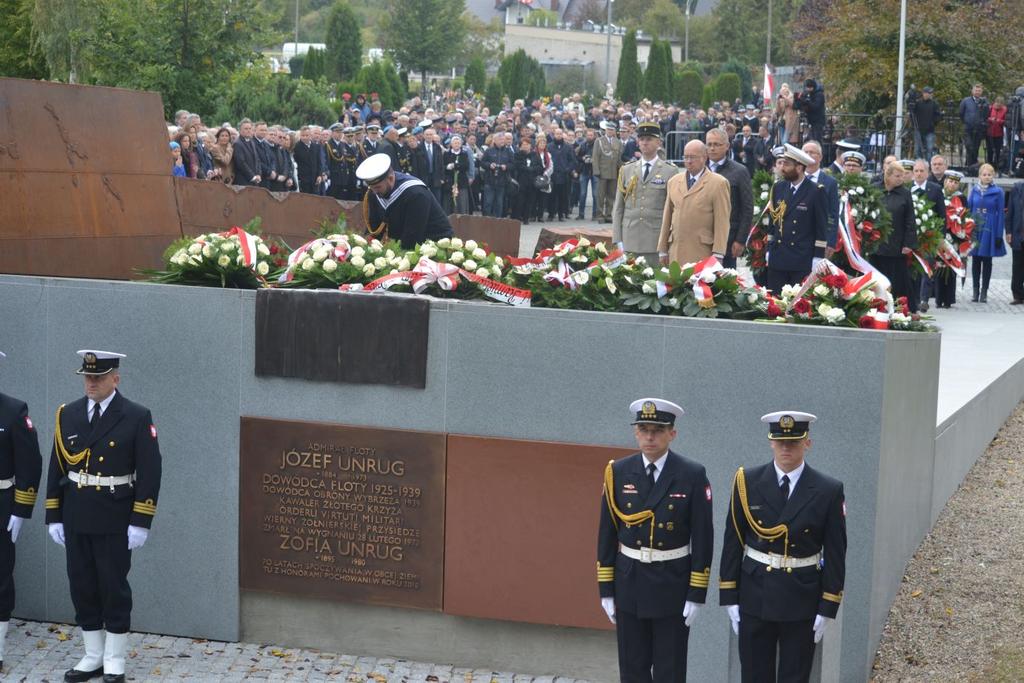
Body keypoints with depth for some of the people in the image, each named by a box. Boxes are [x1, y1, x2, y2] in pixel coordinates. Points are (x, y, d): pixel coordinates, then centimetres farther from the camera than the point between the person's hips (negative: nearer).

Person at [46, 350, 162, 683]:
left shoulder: (137, 417, -8)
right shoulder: (68, 414, 5)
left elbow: (149, 473, -9)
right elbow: (57, 468, 9)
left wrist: (140, 523, -12)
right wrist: (54, 516, 6)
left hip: (115, 521, -4)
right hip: (75, 519, 4)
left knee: (114, 588, 3)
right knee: (82, 587, 9)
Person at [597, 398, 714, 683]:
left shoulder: (693, 475, -9)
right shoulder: (619, 472, -1)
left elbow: (703, 538, -7)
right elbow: (607, 533, 3)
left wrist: (697, 595, -9)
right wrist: (606, 589, 2)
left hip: (673, 585, -2)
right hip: (629, 584, 3)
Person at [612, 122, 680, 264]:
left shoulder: (670, 172, 2)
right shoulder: (626, 170, 12)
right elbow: (618, 209, 11)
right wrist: (617, 241, 3)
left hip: (657, 242, -3)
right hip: (629, 242, 3)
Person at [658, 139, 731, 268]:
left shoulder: (718, 183, 0)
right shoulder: (674, 181, 16)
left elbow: (722, 223, -4)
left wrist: (717, 255, -9)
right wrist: (663, 250, 14)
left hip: (703, 254, -4)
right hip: (676, 253, 4)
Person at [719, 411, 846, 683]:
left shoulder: (828, 491, -5)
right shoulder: (748, 482, -2)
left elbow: (835, 555, -2)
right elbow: (733, 543, 1)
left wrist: (827, 610, -4)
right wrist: (730, 599, -1)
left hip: (802, 600, -1)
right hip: (755, 599, 1)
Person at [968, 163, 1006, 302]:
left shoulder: (998, 191, -4)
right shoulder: (974, 190, 3)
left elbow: (1000, 213, -4)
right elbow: (968, 209, 7)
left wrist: (999, 235, -8)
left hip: (989, 231, -2)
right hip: (975, 229, 2)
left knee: (987, 260, 5)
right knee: (976, 260, 6)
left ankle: (984, 291, 11)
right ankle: (975, 290, 13)